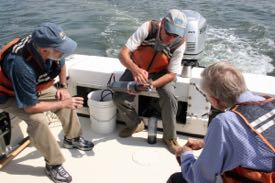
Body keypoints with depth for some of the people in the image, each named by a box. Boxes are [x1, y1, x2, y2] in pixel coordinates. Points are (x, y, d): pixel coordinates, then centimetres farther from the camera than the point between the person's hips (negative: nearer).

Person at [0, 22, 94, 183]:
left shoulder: (44, 44, -24)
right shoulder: (22, 67, -44)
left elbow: (61, 64, 2)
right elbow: (30, 107, -33)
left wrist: (64, 87, -5)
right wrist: (62, 104, -26)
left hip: (34, 86, 7)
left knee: (68, 99, -3)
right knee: (38, 120, -29)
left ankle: (72, 138, 19)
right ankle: (53, 164, -11)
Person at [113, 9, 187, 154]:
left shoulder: (180, 44, -26)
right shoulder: (147, 28, -30)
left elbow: (171, 74, -20)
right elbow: (123, 53, -31)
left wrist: (151, 85, -36)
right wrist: (135, 70, -53)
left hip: (162, 72, 0)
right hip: (137, 68, 1)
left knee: (169, 95, -28)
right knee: (119, 98, -16)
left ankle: (169, 137, -6)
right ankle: (135, 124, 14)